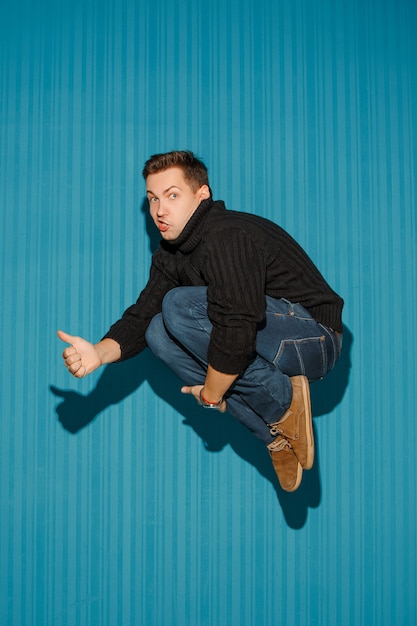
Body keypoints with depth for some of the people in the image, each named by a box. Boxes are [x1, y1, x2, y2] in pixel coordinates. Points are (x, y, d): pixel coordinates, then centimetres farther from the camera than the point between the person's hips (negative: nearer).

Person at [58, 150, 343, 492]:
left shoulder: (228, 236, -22)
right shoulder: (170, 255, 8)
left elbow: (237, 331, -31)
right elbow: (141, 316, 6)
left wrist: (212, 393, -16)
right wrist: (99, 353, -15)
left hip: (314, 339, -9)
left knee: (178, 306, -22)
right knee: (159, 332, 1)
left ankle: (284, 401, -11)